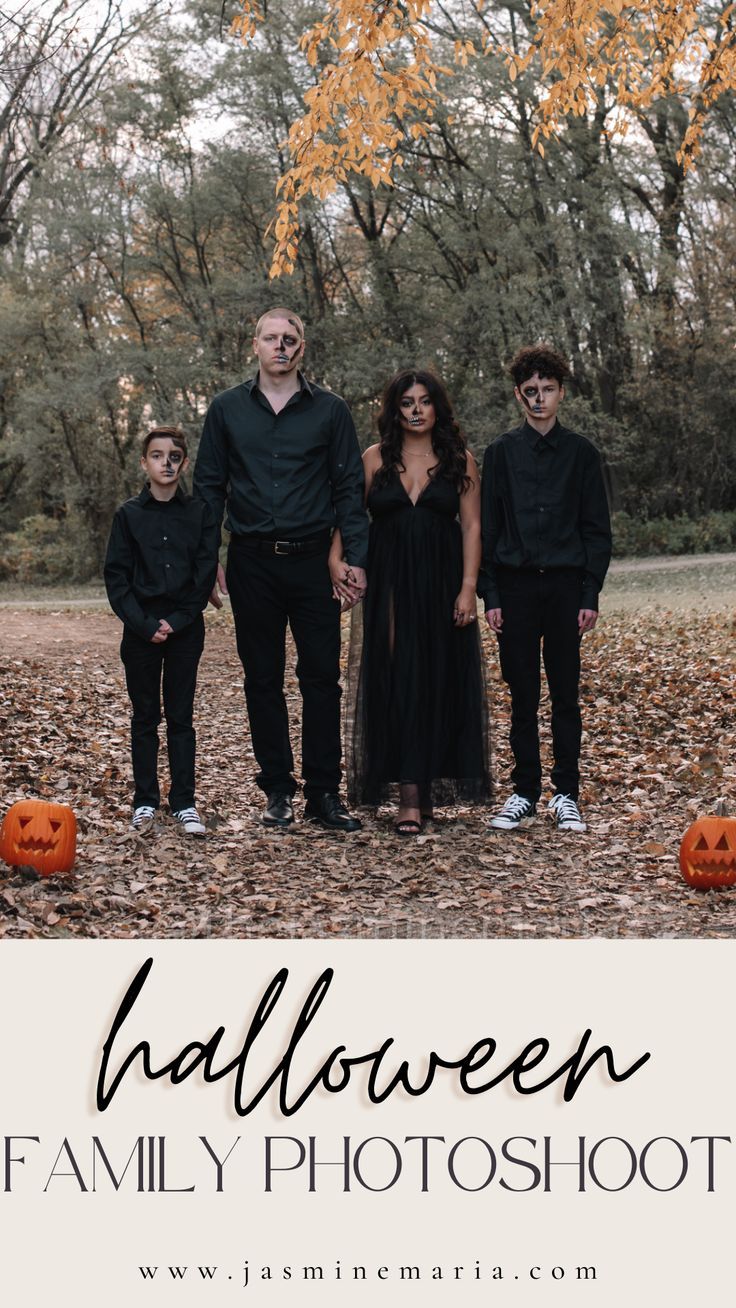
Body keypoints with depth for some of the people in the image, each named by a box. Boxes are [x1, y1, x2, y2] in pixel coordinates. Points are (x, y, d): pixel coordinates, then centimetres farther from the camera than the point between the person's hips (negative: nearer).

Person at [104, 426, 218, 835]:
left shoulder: (200, 513, 2)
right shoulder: (129, 514, 2)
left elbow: (205, 573, -1)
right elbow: (116, 576, -1)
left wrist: (178, 621, -11)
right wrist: (144, 625, -10)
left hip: (185, 629, 0)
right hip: (141, 629, 0)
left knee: (180, 717, 5)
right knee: (145, 716, 6)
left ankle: (184, 802, 9)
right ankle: (145, 802, 13)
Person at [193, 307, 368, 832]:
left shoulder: (330, 410, 5)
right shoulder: (227, 409, 8)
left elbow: (350, 488, 5)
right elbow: (209, 488, 10)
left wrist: (356, 557, -4)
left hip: (312, 559, -1)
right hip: (252, 562, 1)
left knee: (322, 679, -1)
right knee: (263, 679, 6)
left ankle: (324, 793, 6)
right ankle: (278, 789, 15)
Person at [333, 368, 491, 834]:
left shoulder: (460, 460, 4)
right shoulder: (375, 458, 6)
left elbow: (472, 526, 1)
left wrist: (468, 587, -8)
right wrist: (336, 559, -15)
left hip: (441, 585, 0)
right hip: (389, 585, 0)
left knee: (439, 682, 0)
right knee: (397, 683, -2)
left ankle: (425, 790, 6)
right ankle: (411, 795, 4)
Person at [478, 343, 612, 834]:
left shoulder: (581, 453, 5)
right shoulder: (502, 452, 6)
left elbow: (597, 529, 5)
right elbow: (487, 527, 6)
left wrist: (591, 595, -3)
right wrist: (490, 595, 0)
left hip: (565, 584, 0)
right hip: (516, 585, 1)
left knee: (566, 694, 4)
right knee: (523, 696, 5)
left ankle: (566, 795, 11)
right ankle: (524, 793, 13)